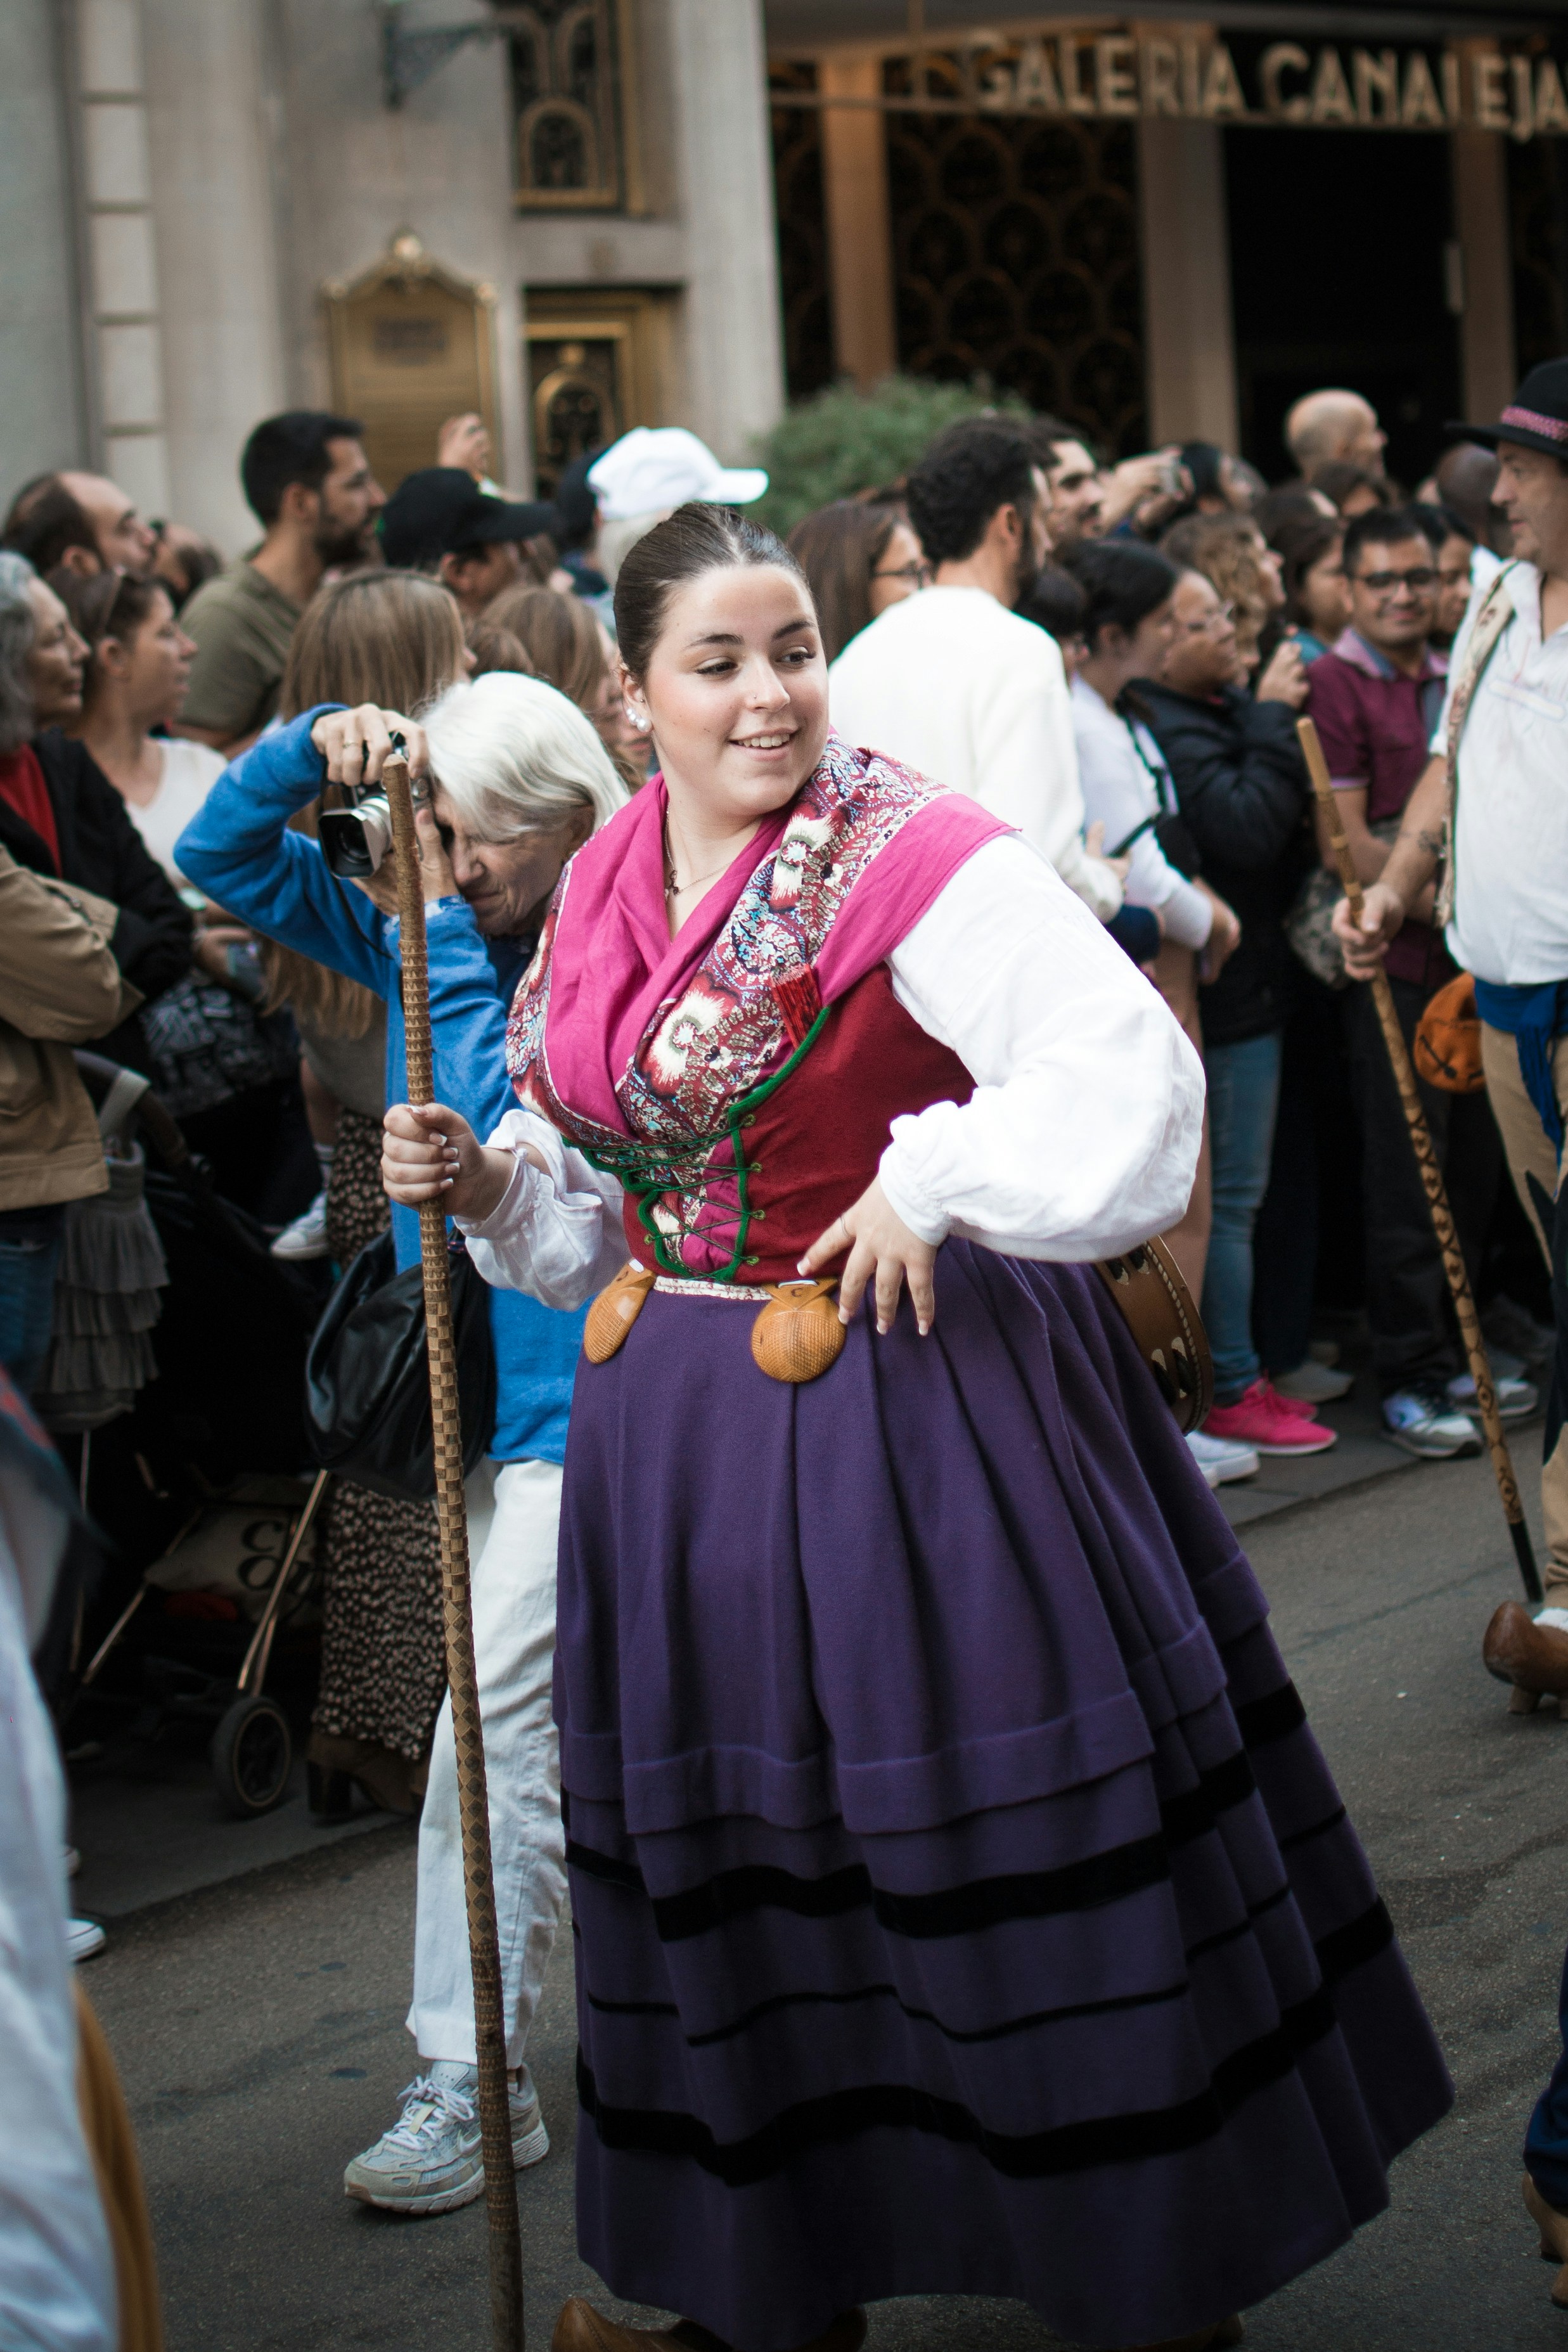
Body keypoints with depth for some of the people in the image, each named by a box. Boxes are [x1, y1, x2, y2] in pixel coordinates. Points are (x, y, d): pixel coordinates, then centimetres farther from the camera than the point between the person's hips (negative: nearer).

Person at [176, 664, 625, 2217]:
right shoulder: (426, 936, 7)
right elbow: (219, 855, 10)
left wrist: (449, 934, -22)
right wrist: (310, 751, -6)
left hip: (573, 1377, -8)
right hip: (483, 1371, 8)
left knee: (498, 1716, -9)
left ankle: (473, 2078, -3)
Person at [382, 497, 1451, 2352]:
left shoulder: (913, 856, -15)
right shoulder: (603, 887, 6)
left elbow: (1131, 1076, -25)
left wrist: (932, 1180, -23)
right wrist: (485, 1183, -1)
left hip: (909, 1396, -6)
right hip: (680, 1421, 6)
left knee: (1012, 1836, 3)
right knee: (731, 1862, 16)